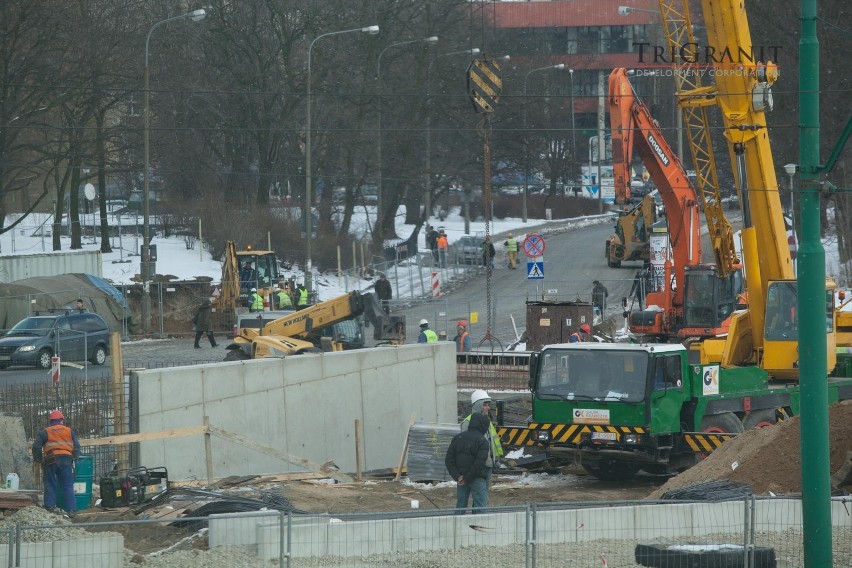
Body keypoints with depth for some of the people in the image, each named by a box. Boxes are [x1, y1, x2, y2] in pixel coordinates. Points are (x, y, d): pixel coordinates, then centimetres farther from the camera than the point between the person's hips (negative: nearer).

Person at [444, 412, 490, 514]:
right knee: (481, 507, -3)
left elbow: (449, 460, 3)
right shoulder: (482, 441, -11)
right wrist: (468, 478, -13)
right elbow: (479, 463, -20)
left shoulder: (457, 438, 7)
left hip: (461, 479, 5)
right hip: (477, 479, -5)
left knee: (460, 506, 13)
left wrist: (457, 476, -4)